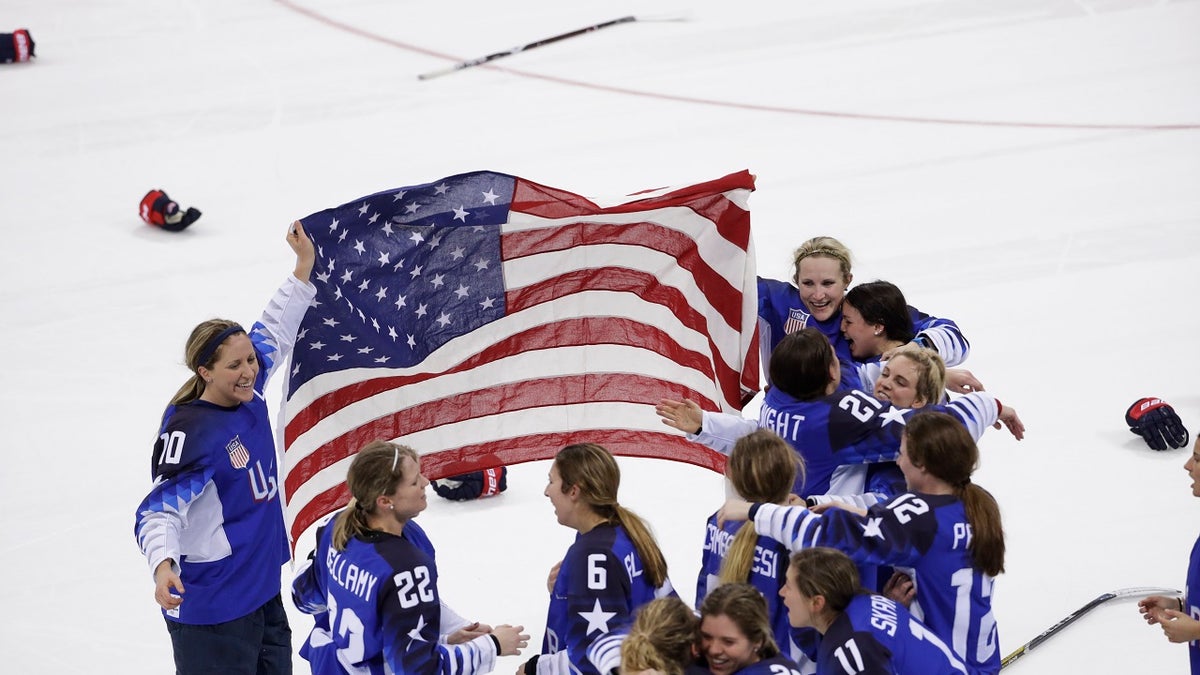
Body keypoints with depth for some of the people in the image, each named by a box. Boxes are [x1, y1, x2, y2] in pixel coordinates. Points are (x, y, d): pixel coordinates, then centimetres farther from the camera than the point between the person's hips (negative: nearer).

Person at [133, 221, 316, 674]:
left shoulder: (247, 395, 1)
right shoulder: (191, 433, -23)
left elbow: (273, 335, 17)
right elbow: (159, 511, -26)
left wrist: (304, 265, 16)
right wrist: (163, 565, -43)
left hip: (264, 592, 9)